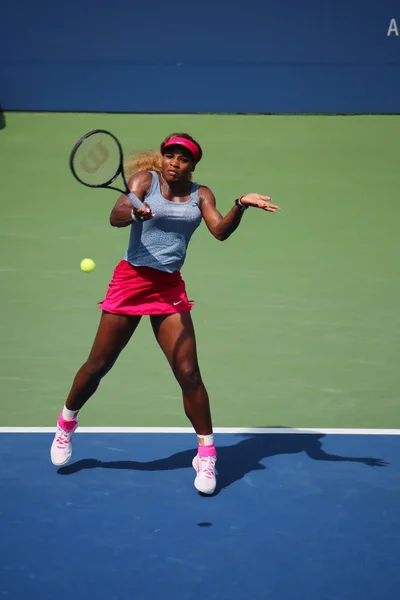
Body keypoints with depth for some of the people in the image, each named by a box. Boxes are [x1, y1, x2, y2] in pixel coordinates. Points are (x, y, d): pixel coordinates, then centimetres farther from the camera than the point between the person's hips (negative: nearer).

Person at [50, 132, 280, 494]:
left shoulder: (200, 195, 5)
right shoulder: (146, 178, -2)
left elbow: (221, 230, -11)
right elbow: (116, 216, -17)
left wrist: (241, 206, -29)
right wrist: (134, 212, -39)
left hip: (169, 288, 1)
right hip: (130, 281, -1)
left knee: (188, 373, -7)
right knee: (97, 366, 7)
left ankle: (206, 454, 4)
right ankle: (67, 422, 33)